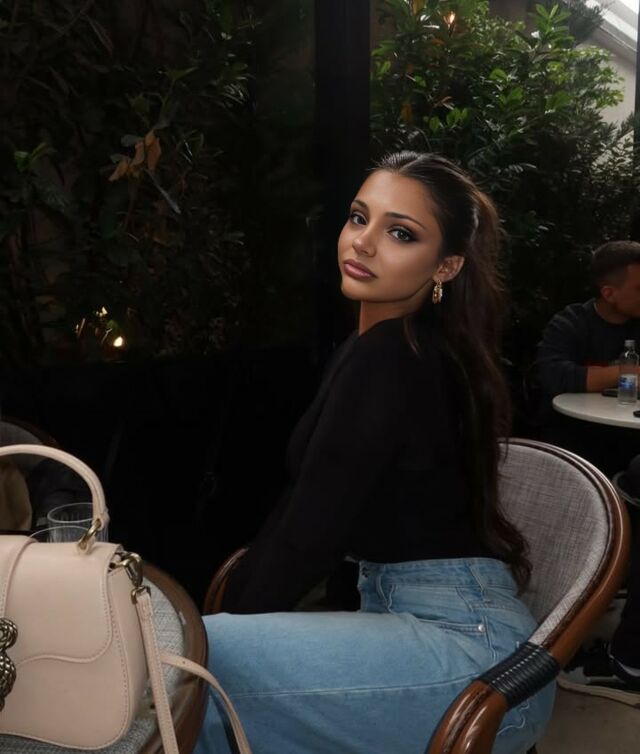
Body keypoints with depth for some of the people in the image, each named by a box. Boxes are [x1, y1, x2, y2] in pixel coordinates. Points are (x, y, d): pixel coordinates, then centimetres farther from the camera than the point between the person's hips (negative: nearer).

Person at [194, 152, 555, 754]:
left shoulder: (387, 357, -17)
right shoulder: (406, 351, 13)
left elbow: (312, 529, -15)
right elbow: (304, 503, 12)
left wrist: (229, 626, 0)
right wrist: (227, 614, 9)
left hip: (466, 644, -9)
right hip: (410, 618, 9)